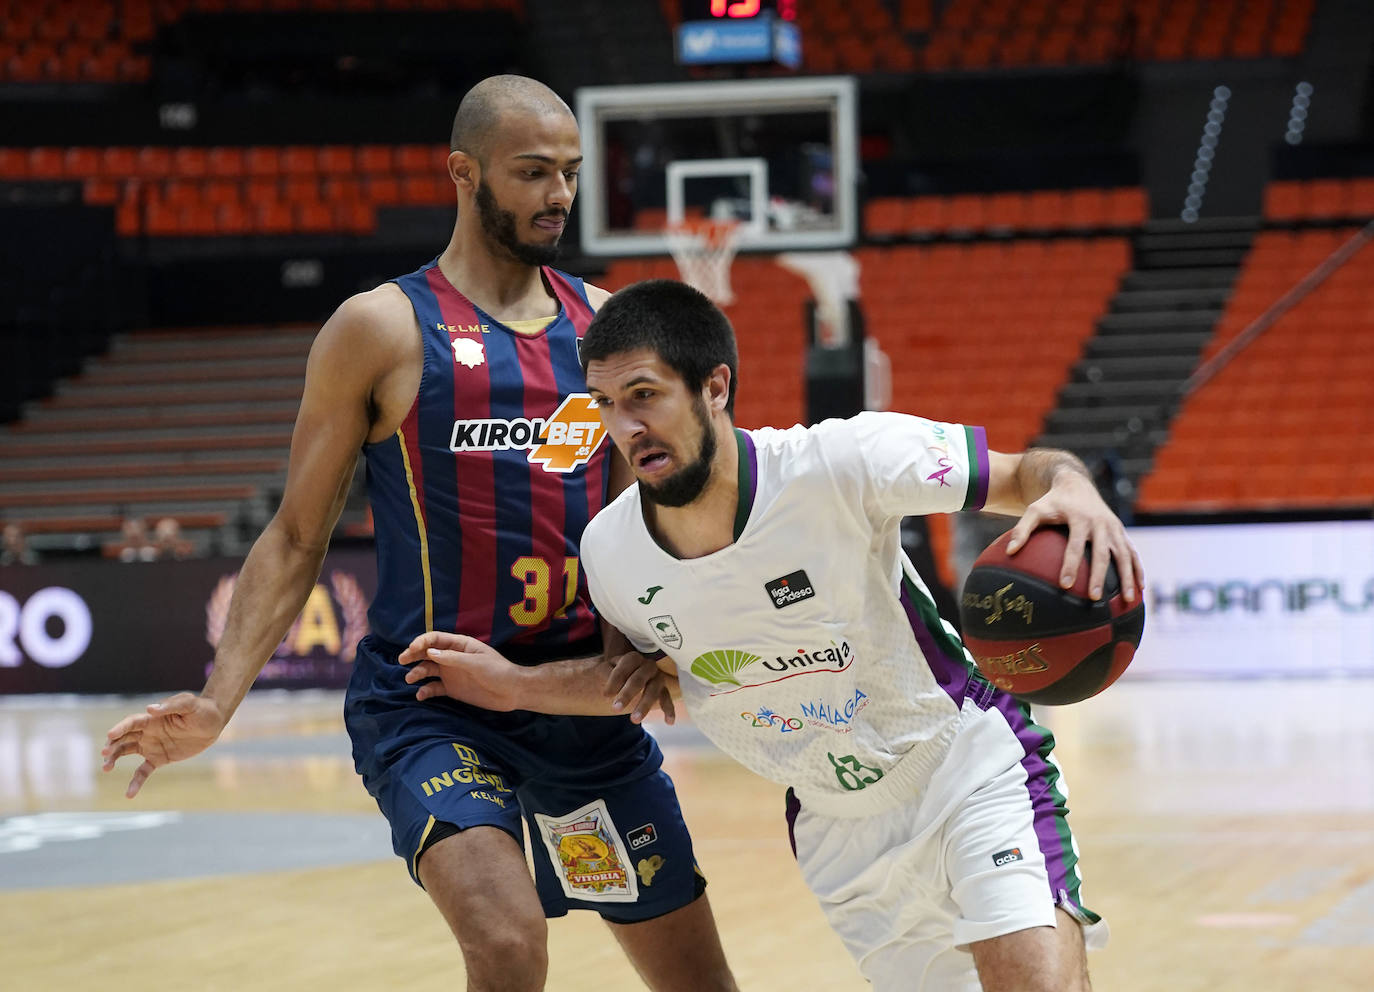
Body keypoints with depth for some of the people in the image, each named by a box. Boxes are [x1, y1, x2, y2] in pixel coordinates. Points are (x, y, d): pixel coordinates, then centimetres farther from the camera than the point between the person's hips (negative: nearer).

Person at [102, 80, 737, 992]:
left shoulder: (603, 325, 9)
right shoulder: (383, 329, -5)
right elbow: (298, 537, -2)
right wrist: (219, 702, -13)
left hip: (584, 696, 5)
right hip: (430, 702, -5)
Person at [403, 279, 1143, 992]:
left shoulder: (844, 463, -24)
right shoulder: (609, 553, -10)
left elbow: (1025, 473, -19)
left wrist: (1072, 491, -41)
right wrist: (509, 685, 1)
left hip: (971, 768, -4)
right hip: (837, 828, 4)